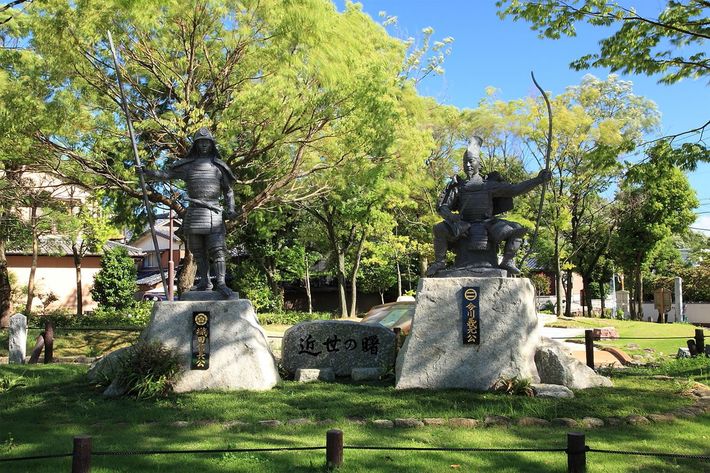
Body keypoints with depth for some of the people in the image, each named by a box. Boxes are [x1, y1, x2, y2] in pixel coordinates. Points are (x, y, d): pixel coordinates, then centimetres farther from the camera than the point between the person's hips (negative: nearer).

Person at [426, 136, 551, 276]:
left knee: (517, 229, -19)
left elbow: (514, 189, 10)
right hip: (464, 226, -1)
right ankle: (440, 262, -8)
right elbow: (442, 207, 6)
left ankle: (507, 261, -2)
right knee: (440, 228, -29)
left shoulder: (489, 184, 15)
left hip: (487, 224, 1)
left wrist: (538, 180, 3)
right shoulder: (457, 186, 14)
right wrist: (450, 216, -17)